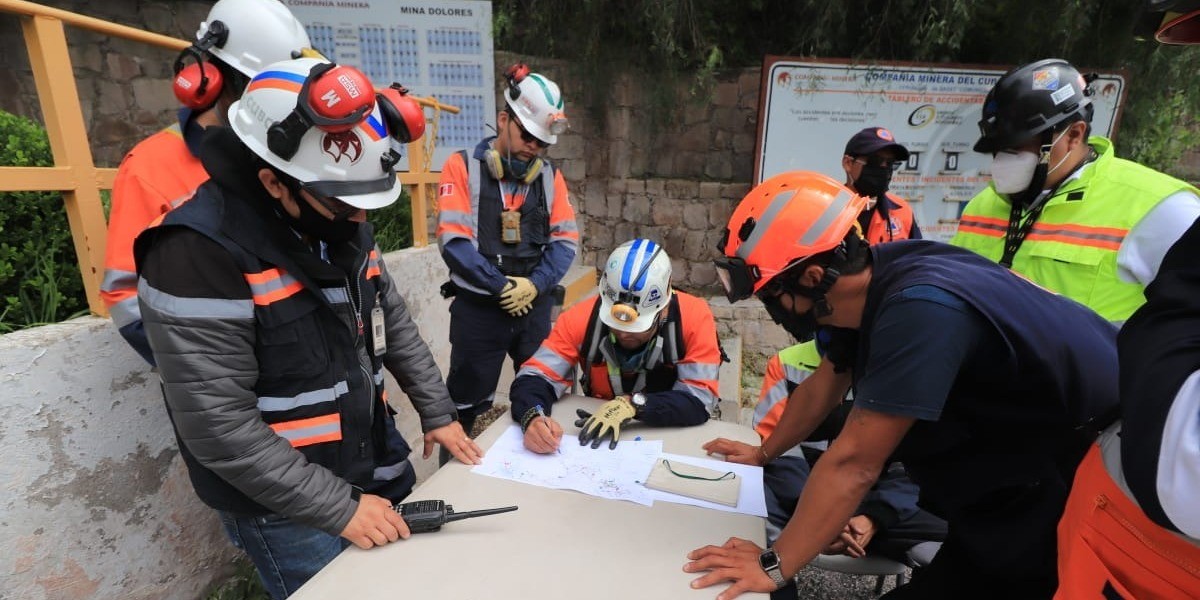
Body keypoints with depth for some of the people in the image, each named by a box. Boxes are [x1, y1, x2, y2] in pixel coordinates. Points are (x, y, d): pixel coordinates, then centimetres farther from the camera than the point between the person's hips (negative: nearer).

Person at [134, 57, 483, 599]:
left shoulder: (340, 223, 0)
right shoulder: (198, 255, -23)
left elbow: (394, 323, 8)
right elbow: (220, 427, -23)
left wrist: (437, 412, 5)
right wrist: (338, 508, -19)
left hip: (379, 470, 7)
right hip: (289, 513, -6)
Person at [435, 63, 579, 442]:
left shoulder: (549, 176, 7)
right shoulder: (463, 167, -4)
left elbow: (565, 239, 2)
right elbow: (453, 241, -13)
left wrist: (535, 284, -13)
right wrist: (502, 286, -15)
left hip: (536, 307, 4)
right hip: (477, 308, -3)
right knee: (466, 406, 10)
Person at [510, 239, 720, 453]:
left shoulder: (693, 316, -19)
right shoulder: (582, 317, -15)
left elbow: (701, 401, -20)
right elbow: (534, 377, -14)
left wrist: (633, 404, -31)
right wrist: (533, 417, -32)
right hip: (600, 439, 0)